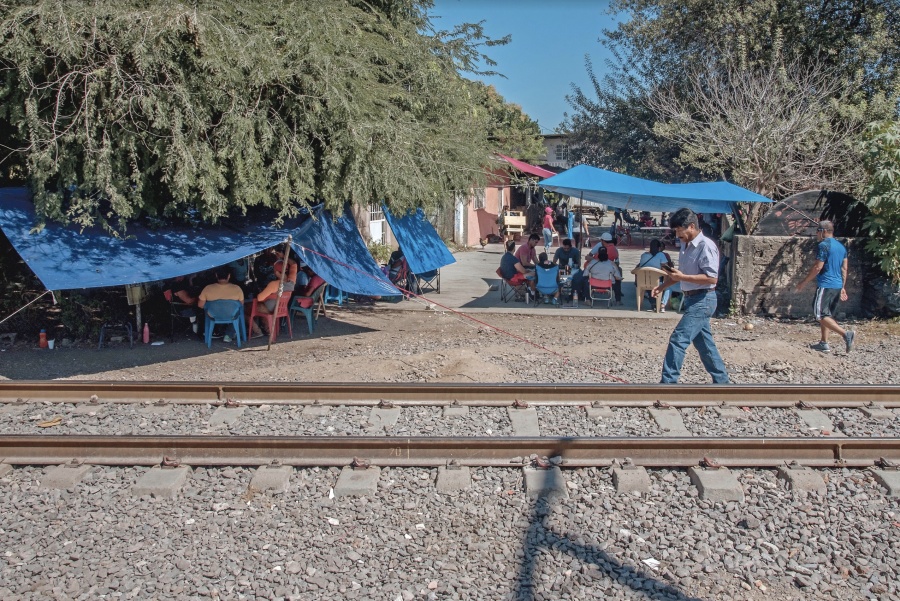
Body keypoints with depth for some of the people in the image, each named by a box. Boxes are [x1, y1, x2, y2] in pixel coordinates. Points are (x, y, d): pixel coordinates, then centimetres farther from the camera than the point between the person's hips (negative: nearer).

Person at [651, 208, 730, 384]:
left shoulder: (706, 246, -17)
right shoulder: (685, 246, 12)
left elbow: (712, 278, -23)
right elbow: (681, 273, 21)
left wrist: (682, 277, -24)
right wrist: (662, 286, 7)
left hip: (702, 300, -9)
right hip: (691, 299, 9)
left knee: (678, 339, -13)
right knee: (704, 343, 15)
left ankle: (668, 382, -9)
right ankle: (721, 381, 26)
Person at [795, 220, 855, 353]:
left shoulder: (823, 245, -12)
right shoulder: (841, 246, 15)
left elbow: (817, 267, -16)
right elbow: (844, 269, 17)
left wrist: (804, 283, -9)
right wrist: (842, 287, 21)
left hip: (825, 286, -9)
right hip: (837, 286, 9)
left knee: (821, 314, -8)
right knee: (826, 315, 15)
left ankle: (846, 334, -21)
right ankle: (824, 343, 16)